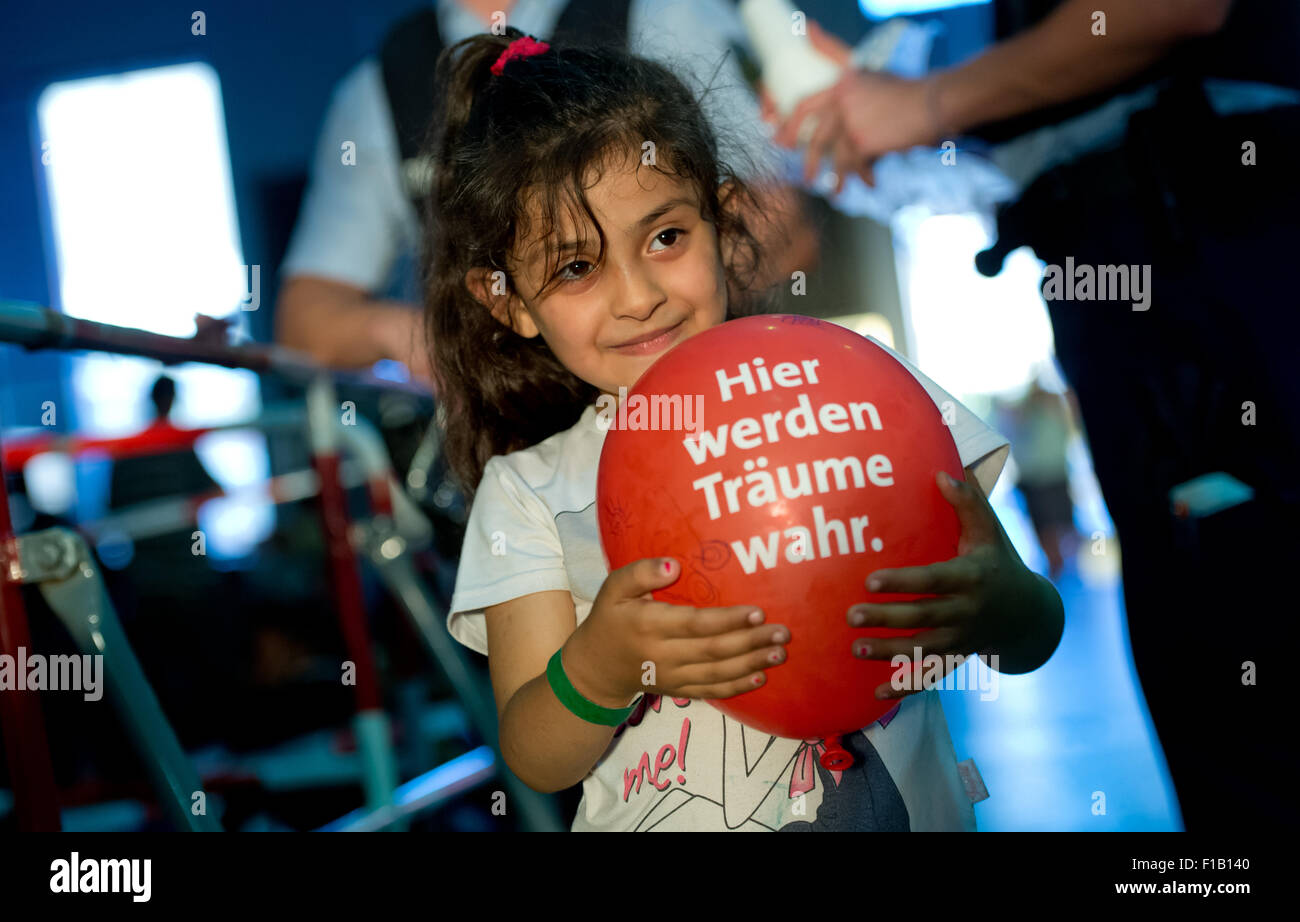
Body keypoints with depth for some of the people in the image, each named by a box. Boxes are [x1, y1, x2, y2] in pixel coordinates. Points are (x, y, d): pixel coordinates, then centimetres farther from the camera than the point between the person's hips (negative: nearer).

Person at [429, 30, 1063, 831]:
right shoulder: (527, 495, 3)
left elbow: (1037, 636, -1)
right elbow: (538, 761, -1)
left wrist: (997, 606, -23)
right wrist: (600, 669, -21)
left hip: (898, 807, 1)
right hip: (660, 814, 0)